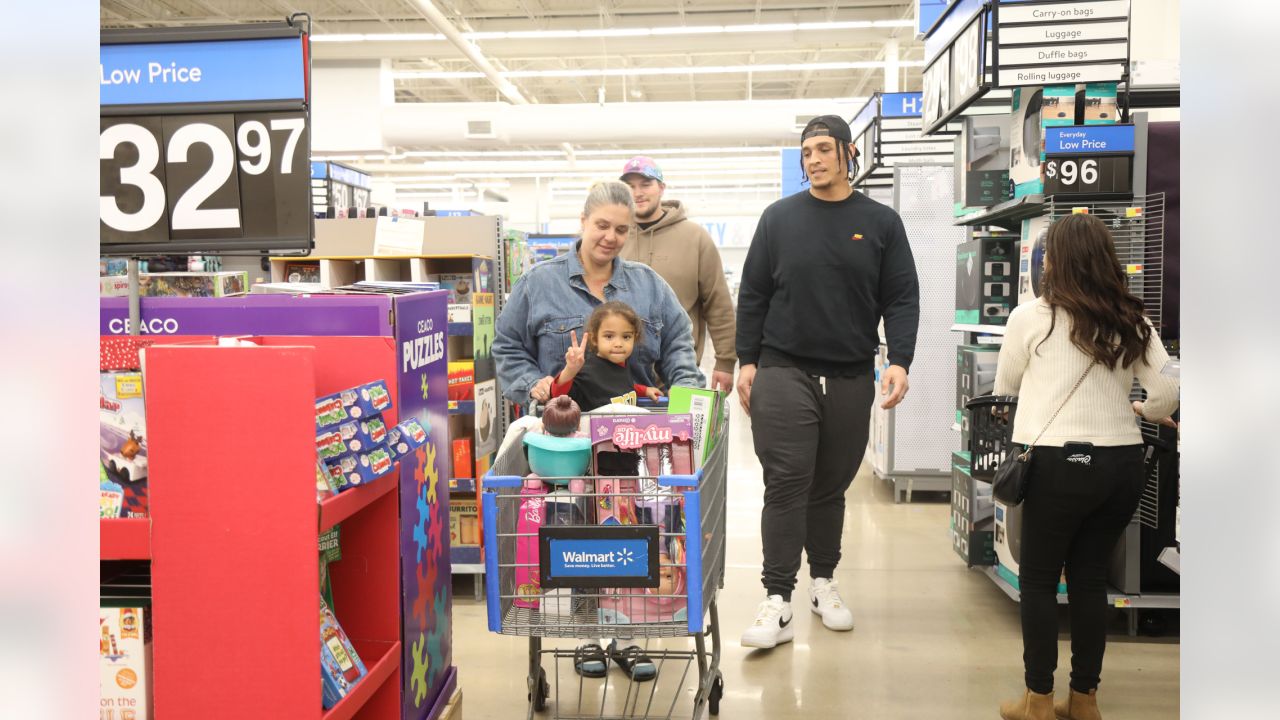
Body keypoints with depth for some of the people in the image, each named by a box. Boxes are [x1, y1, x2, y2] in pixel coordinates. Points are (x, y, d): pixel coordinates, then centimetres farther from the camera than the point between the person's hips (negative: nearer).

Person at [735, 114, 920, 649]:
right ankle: (777, 603, -5)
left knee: (831, 487, 12)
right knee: (786, 485, -7)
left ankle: (824, 581, 29)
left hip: (850, 379, 2)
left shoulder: (881, 223, 6)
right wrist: (747, 360, 0)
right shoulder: (780, 218, 5)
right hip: (784, 373, -1)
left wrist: (899, 360, -9)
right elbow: (752, 294, 7)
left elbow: (901, 298, 3)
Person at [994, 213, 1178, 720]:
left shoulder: (1031, 318, -5)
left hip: (1062, 463, -4)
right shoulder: (1132, 323, 5)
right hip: (1124, 463, 5)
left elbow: (1003, 390, 8)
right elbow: (1169, 394, 2)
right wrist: (1143, 410, 25)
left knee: (1038, 581, 9)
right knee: (1091, 579, 15)